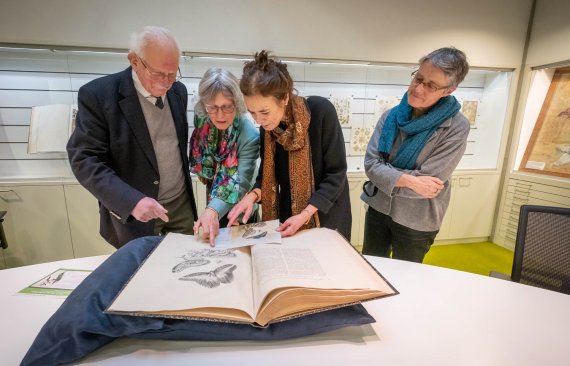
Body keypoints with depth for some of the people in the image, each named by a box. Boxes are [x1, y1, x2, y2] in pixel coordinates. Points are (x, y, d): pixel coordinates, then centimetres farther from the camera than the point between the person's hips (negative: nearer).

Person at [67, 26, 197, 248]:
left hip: (181, 203, 4)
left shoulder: (178, 91, 1)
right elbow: (84, 160, -17)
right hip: (132, 213, -4)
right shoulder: (98, 95, -15)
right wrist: (131, 201, -29)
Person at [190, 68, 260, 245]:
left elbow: (240, 183, -32)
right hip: (212, 200, 4)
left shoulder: (250, 136, -28)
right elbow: (200, 163, 3)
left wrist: (213, 210, -48)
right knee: (212, 243, 23)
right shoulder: (201, 119, -13)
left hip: (237, 212, -4)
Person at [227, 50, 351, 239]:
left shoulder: (321, 111, -24)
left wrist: (305, 215, -24)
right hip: (289, 215, 4)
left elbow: (336, 173, -19)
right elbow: (269, 173, 0)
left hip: (327, 215, -4)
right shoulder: (267, 125, -9)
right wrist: (253, 195, -19)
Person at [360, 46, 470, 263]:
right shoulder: (391, 116, -5)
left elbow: (429, 182, -21)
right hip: (378, 209, 3)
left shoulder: (456, 127, -15)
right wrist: (409, 180, -25)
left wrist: (386, 174, -15)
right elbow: (370, 164, -12)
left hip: (416, 222, -3)